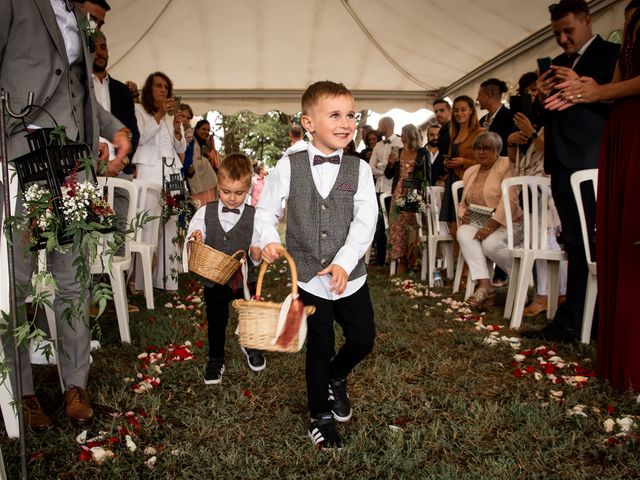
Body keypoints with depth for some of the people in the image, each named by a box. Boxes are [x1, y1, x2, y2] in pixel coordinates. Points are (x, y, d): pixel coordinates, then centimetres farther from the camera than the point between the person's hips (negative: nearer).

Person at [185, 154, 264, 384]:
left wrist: (257, 255, -29)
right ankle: (215, 360, 39)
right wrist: (195, 242, -24)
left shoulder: (255, 216, -11)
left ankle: (251, 347, 49)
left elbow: (258, 255, -7)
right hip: (213, 280, 1)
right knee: (216, 322, 16)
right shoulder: (205, 213, -7)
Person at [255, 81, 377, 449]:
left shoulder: (359, 169, -5)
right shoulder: (288, 167, -6)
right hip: (309, 276, -1)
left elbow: (365, 221, -12)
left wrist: (344, 261, -23)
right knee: (319, 348, 11)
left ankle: (336, 378, 45)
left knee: (363, 340, 10)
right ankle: (321, 416, 34)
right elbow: (267, 210, 2)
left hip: (350, 275, 2)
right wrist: (268, 239, -17)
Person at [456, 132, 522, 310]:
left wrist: (491, 226, -24)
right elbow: (463, 203, 23)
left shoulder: (505, 165, -3)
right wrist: (463, 214, -2)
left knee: (490, 243, -35)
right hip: (477, 224, 5)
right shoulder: (470, 171, 18)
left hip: (505, 224, -5)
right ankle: (484, 285, -37)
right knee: (463, 232, -28)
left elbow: (509, 200, -15)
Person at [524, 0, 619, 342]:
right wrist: (543, 97, 3)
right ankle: (570, 322, 12)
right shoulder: (558, 64, 22)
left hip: (589, 163, -7)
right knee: (576, 246, 8)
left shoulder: (611, 55, 0)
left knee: (583, 246, -7)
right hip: (561, 163, 7)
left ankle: (570, 324, -2)